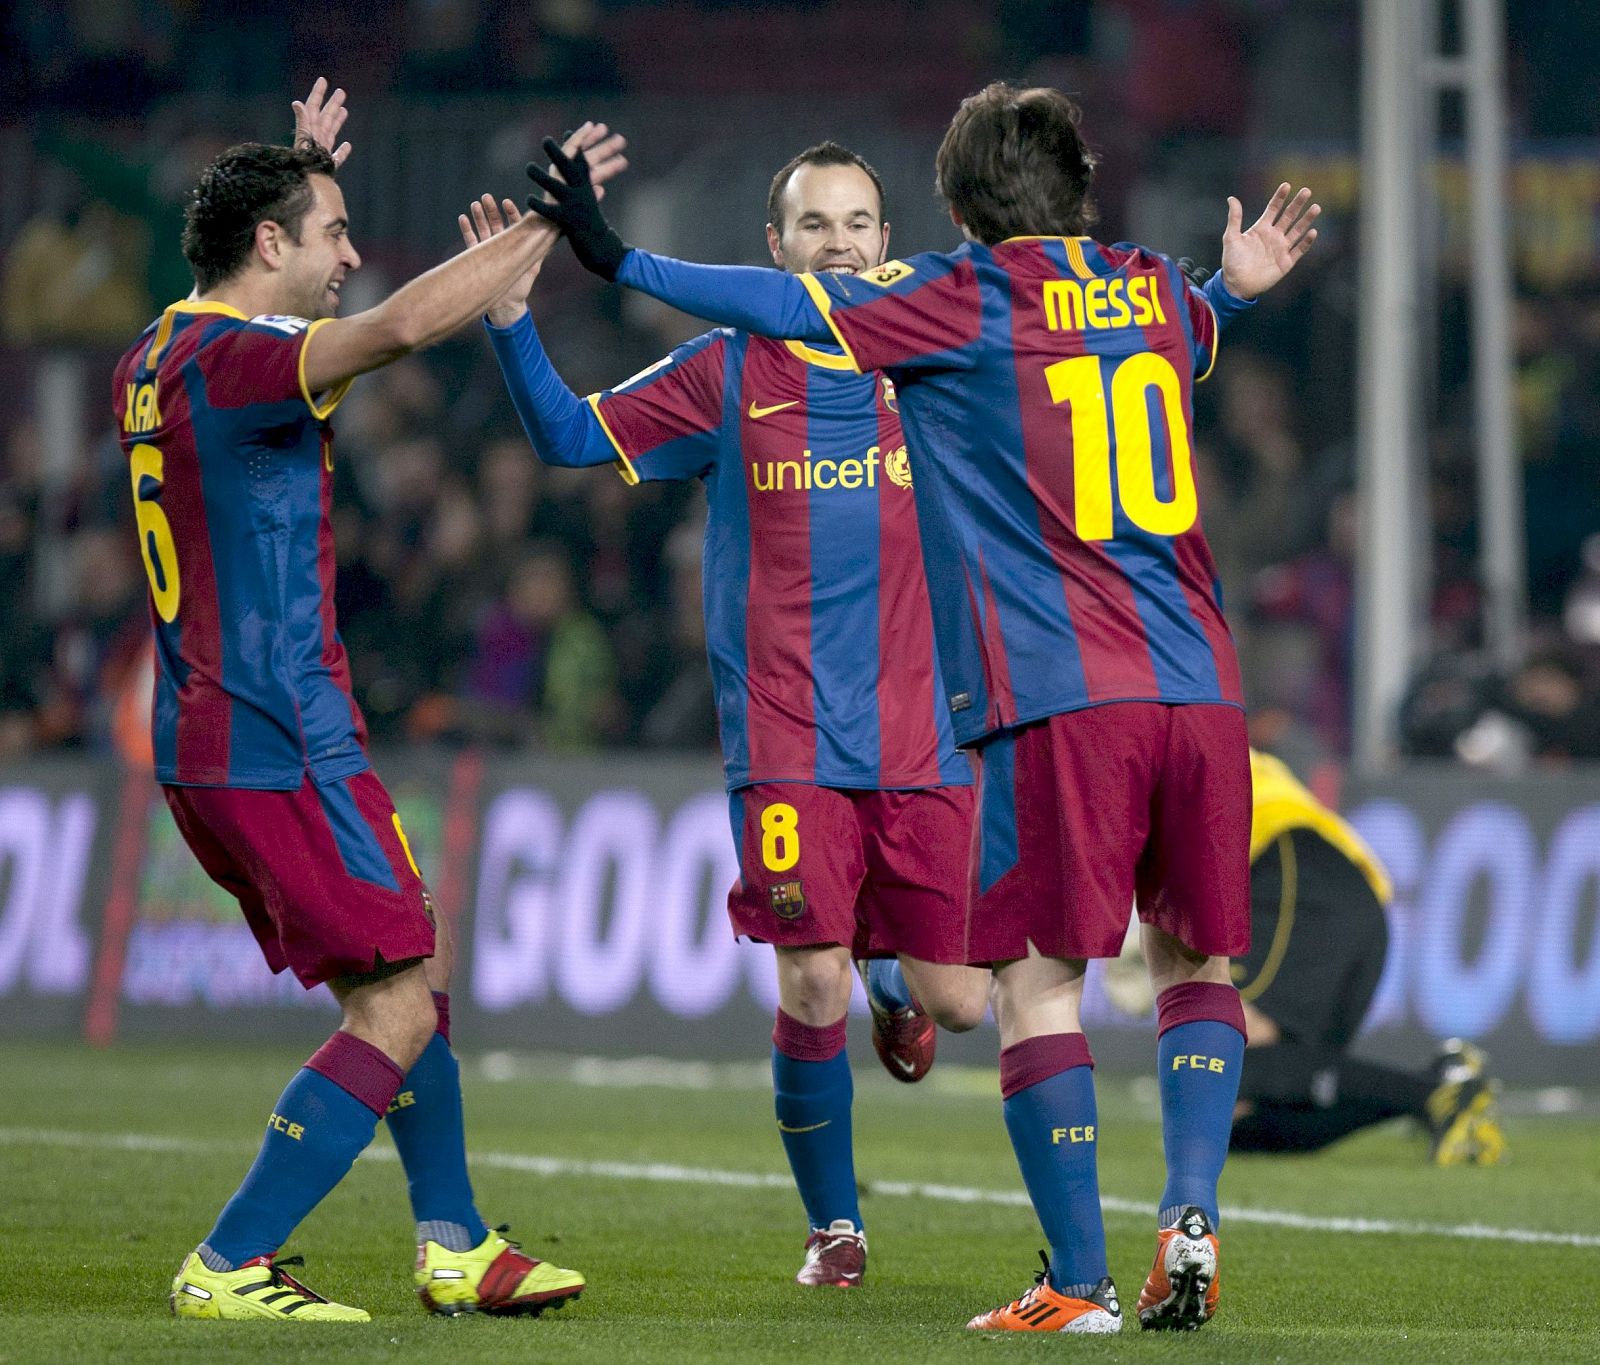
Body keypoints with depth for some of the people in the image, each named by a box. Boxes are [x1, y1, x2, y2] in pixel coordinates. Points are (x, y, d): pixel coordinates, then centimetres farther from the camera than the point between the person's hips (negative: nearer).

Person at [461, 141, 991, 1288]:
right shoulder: (729, 373, 3)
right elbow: (574, 437, 7)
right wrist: (512, 323, -9)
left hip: (923, 742, 2)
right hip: (786, 745, -2)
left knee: (955, 1003, 1)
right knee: (812, 996, -11)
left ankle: (892, 976, 40)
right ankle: (834, 1227, 11)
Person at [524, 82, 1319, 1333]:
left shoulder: (964, 300, 0)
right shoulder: (1155, 292, 17)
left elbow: (789, 307, 1)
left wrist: (620, 259, 8)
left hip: (1058, 699, -5)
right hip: (1200, 689, 5)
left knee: (1038, 980, -1)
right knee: (1198, 961, 17)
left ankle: (1080, 1282, -5)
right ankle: (1190, 1218, 1)